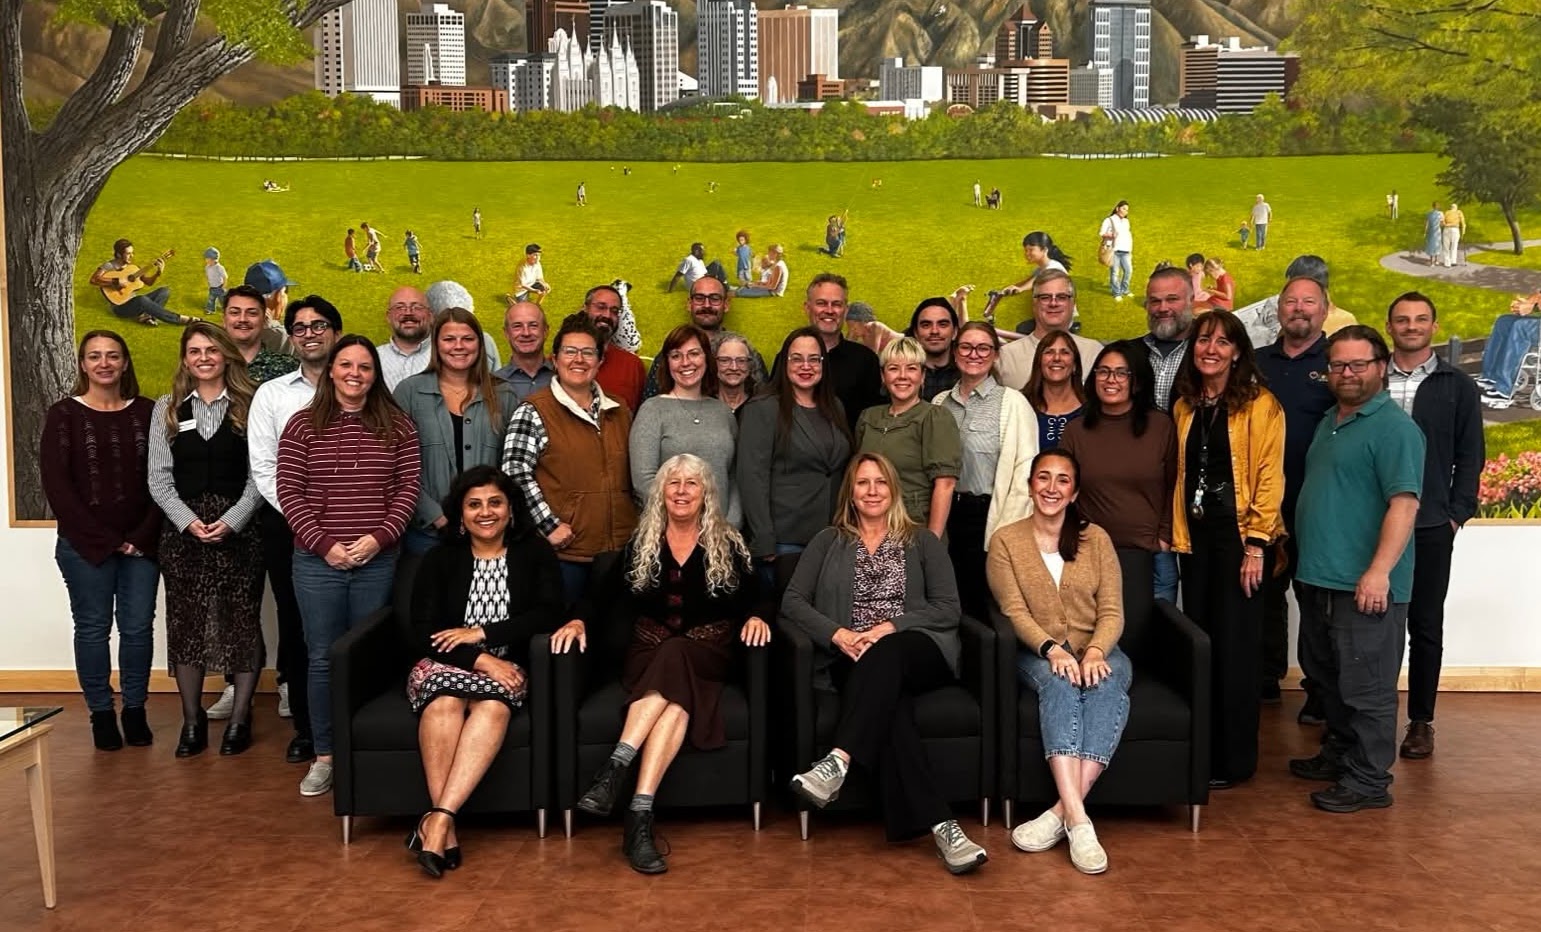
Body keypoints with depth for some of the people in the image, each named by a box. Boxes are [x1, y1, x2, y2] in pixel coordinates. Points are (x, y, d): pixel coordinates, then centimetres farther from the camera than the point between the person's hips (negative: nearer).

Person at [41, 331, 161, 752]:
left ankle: (135, 710, 17)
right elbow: (56, 484, -5)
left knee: (138, 627, 4)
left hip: (141, 542, 1)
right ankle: (101, 713, 17)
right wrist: (102, 540, -10)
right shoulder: (64, 414, 0)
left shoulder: (146, 412, 5)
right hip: (84, 544, -1)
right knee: (93, 628, 5)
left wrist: (143, 536, -8)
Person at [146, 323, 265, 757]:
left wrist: (232, 521, -13)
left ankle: (239, 719, 11)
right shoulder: (167, 408, 10)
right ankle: (192, 721, 16)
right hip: (182, 530, 2)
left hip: (238, 529, -2)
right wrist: (188, 521, -9)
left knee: (242, 621, 1)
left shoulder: (249, 405, 3)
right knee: (185, 622, 5)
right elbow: (159, 477, 5)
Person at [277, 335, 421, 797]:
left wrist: (380, 537, -10)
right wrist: (324, 544, -10)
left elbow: (408, 487, 2)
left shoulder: (397, 424, 5)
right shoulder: (303, 424, 3)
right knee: (322, 658, 6)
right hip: (317, 560, 0)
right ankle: (324, 755, 17)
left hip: (378, 559, 0)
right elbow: (288, 491, -1)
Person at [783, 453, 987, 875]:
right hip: (852, 659, 0)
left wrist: (890, 628, -10)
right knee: (890, 705, -34)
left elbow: (949, 609, 6)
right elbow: (792, 602, 8)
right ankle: (940, 825, -43)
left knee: (886, 656, -37)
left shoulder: (922, 541, 19)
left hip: (918, 653, 0)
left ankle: (838, 762, -47)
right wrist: (838, 635, -10)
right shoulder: (828, 542, 21)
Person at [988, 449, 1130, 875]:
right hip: (1039, 653, -1)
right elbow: (1015, 611, -6)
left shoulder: (1096, 539, 8)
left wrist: (1095, 651, -20)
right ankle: (1078, 819, -45)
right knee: (1059, 684, -35)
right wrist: (1052, 649, -24)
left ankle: (1061, 812, -37)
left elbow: (1112, 612, 1)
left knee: (1109, 686, -33)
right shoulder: (1006, 540, 4)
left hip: (1097, 650, 2)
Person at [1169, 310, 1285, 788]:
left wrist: (1256, 545, -15)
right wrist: (1177, 533, 5)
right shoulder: (1185, 405, 12)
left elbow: (1269, 476, -10)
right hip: (1195, 534, 5)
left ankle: (1234, 759, 12)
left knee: (1234, 646, 0)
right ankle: (1198, 751, 18)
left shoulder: (1259, 404, -6)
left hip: (1240, 534, -5)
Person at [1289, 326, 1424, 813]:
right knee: (1327, 676, 19)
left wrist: (1379, 571, -27)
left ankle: (1369, 780, 8)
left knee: (1366, 686, -1)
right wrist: (1293, 547, 22)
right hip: (1318, 577, 9)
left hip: (1366, 585, -9)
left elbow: (1404, 502, -20)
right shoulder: (1329, 422, 17)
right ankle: (1337, 754, 33)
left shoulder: (1394, 427, -11)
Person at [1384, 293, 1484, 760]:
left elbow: (1470, 456, 4)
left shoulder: (1458, 386, 5)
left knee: (1425, 626, 6)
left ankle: (1420, 721, 15)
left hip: (1431, 526, -1)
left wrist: (1457, 514, -4)